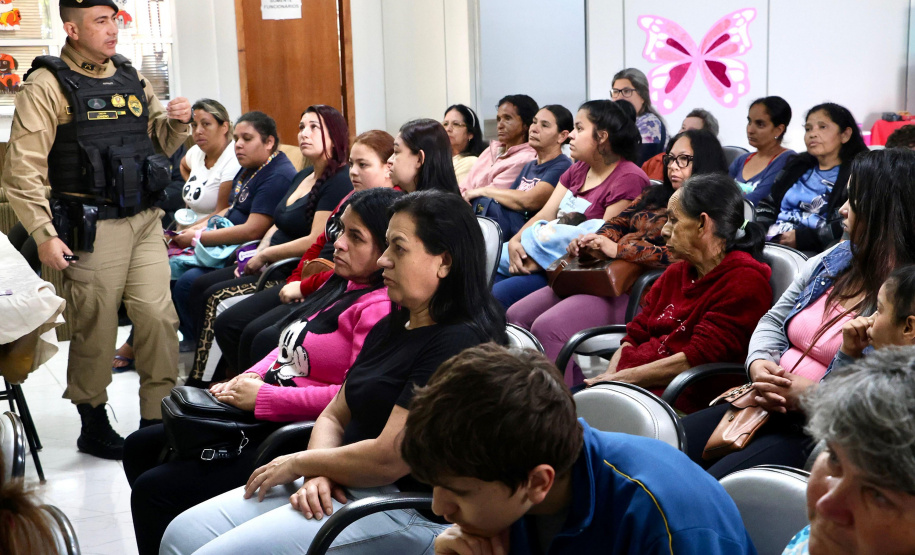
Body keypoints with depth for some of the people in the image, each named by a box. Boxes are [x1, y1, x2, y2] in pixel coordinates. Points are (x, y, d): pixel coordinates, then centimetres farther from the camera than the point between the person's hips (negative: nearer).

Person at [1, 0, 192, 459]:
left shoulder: (130, 77, 13)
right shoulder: (47, 85, -6)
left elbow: (160, 142, 24)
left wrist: (175, 122, 1)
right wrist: (44, 235, -18)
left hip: (145, 220, 5)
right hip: (92, 228, -5)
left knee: (158, 317, 1)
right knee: (95, 330, 4)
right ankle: (93, 427, 21)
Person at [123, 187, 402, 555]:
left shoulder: (380, 307, -20)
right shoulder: (342, 285, 12)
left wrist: (263, 397, -21)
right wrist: (247, 379, -1)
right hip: (259, 415, 11)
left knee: (154, 489, -11)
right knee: (140, 448, 19)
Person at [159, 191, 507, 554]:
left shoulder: (458, 344, -18)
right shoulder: (390, 328, 14)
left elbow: (388, 459, -22)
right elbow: (334, 416, 16)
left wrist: (298, 463, -6)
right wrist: (318, 474, -7)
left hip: (404, 508, -9)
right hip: (341, 485, 10)